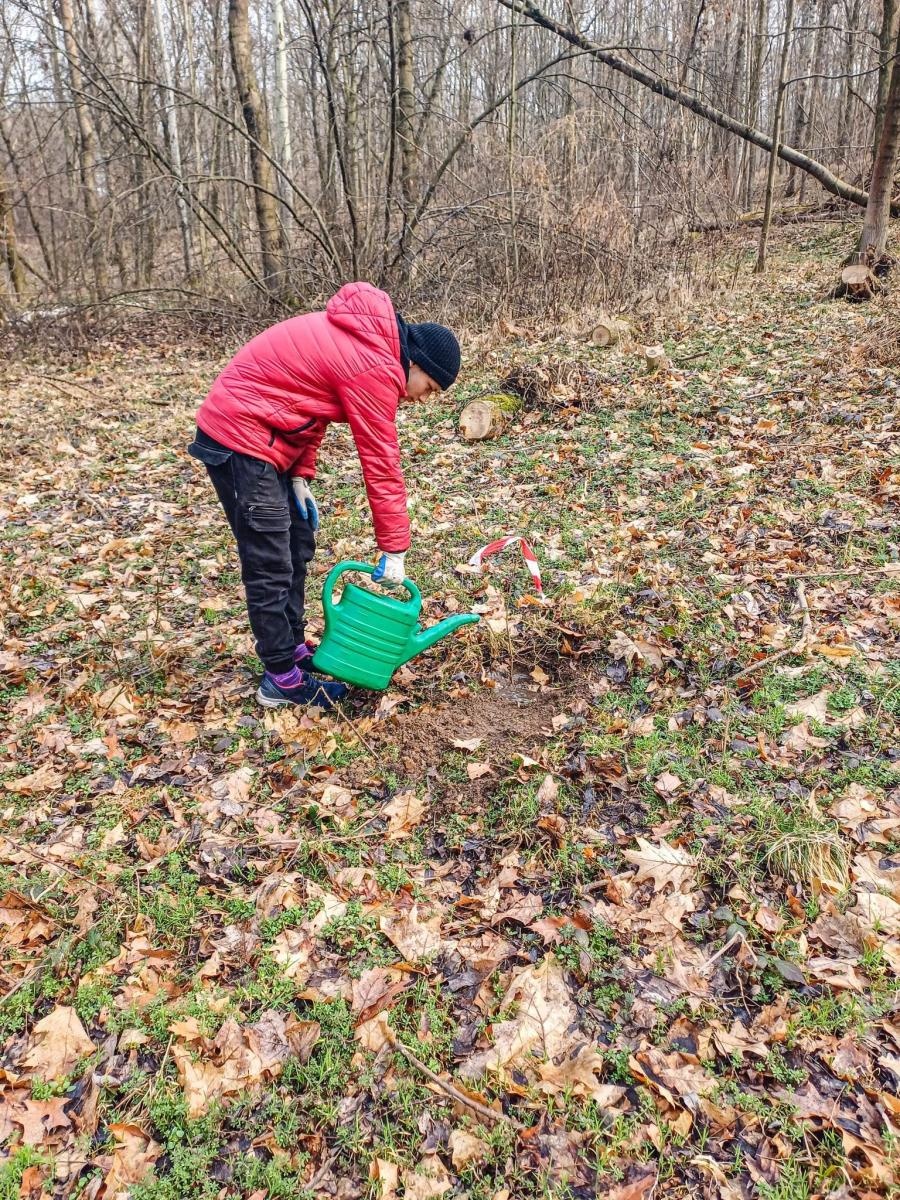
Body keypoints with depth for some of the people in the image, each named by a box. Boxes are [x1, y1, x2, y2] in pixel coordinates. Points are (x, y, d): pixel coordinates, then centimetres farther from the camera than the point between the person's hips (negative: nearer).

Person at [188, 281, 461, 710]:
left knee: (297, 546, 15)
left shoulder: (359, 339, 9)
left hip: (260, 434, 10)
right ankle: (282, 679, 5)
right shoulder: (374, 367, -20)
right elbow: (381, 462, -18)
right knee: (271, 564, -5)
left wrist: (300, 476, 5)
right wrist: (394, 549, -11)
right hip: (239, 438, -10)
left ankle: (292, 649, 26)